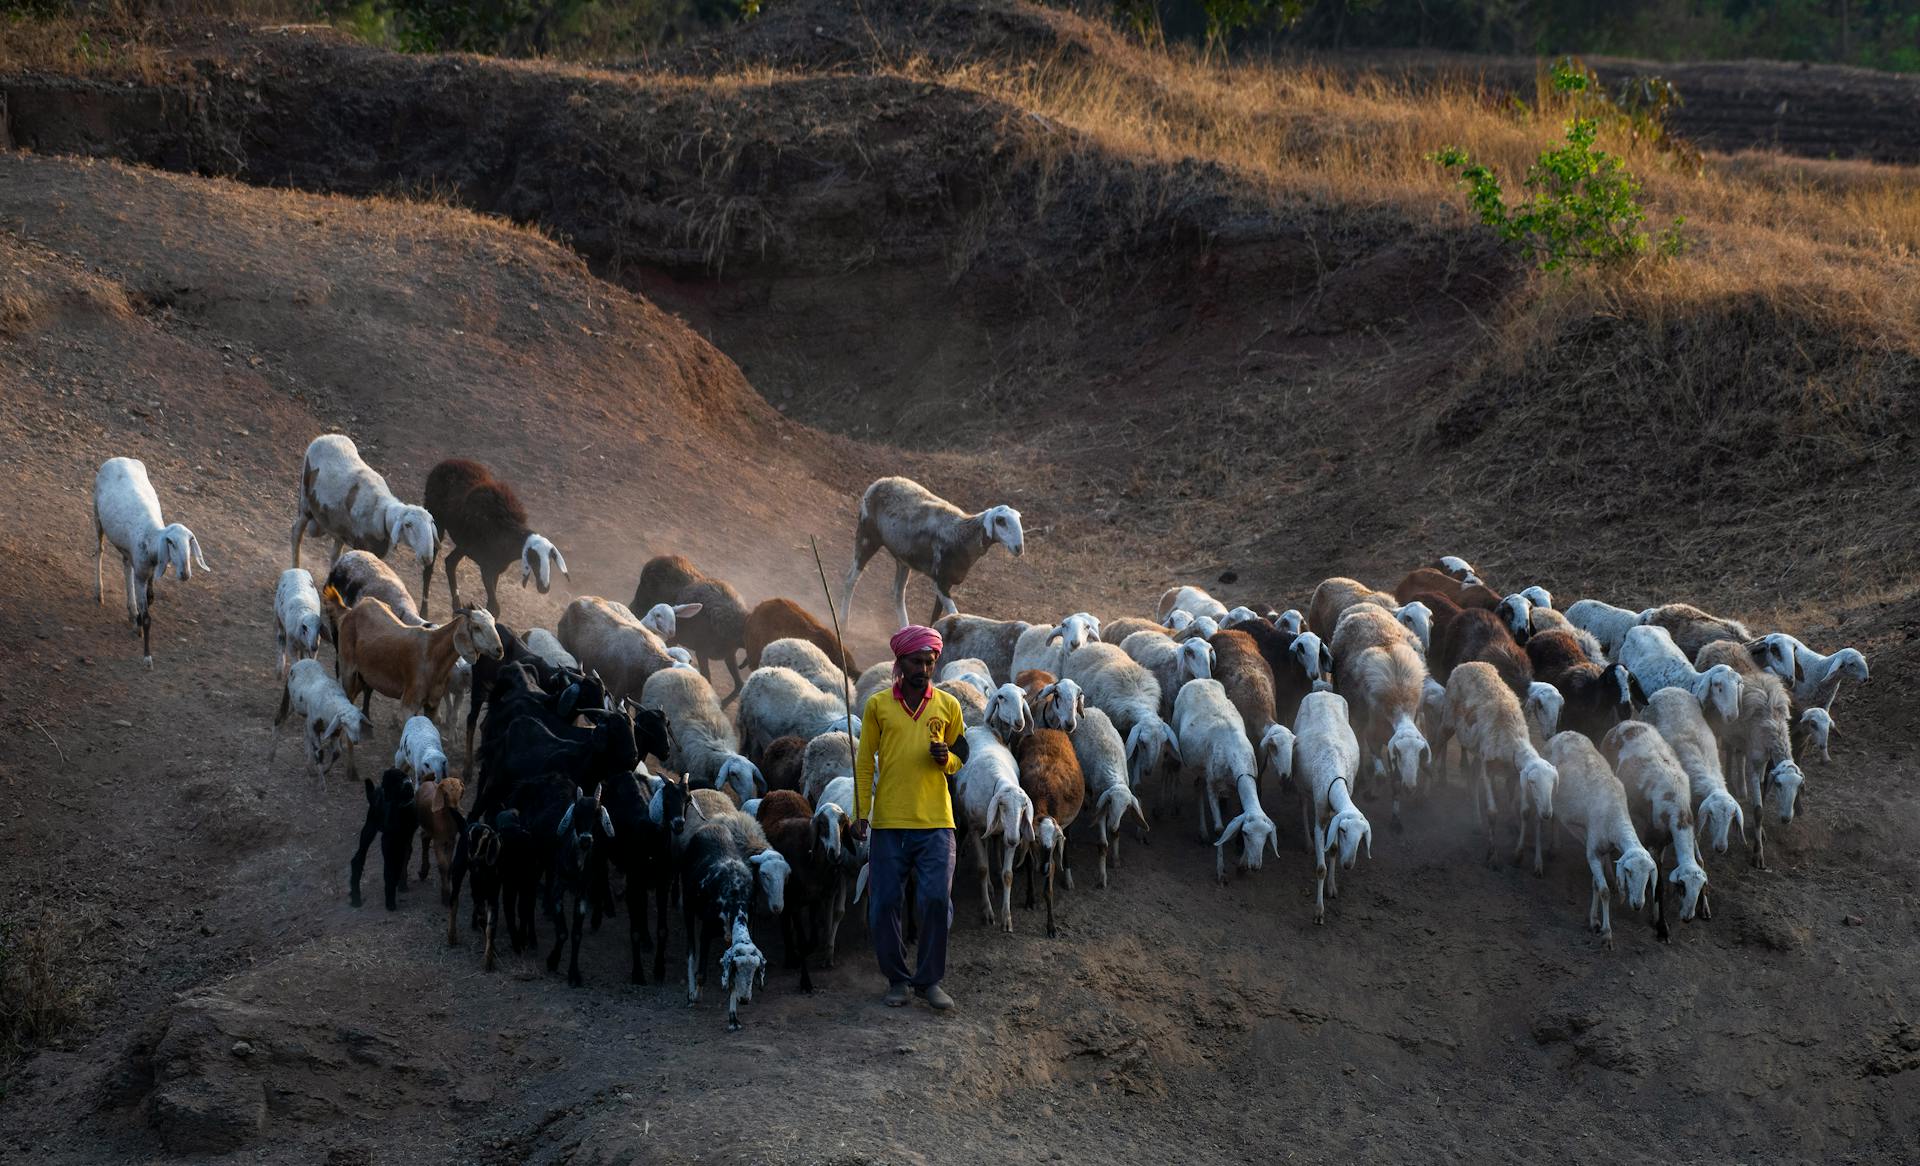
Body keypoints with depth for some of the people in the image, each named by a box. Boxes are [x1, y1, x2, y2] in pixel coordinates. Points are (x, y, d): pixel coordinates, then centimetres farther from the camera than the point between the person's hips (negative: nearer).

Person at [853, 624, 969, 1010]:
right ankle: (898, 980, 14)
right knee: (885, 904, 1)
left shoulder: (948, 706, 8)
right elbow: (865, 761, 8)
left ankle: (929, 979, 6)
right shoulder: (878, 705, 5)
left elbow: (961, 759, 17)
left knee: (936, 901, -6)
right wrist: (861, 812, 1)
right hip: (889, 822, 0)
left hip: (935, 822, 0)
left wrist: (945, 759, -7)